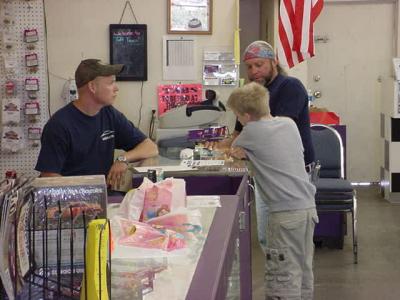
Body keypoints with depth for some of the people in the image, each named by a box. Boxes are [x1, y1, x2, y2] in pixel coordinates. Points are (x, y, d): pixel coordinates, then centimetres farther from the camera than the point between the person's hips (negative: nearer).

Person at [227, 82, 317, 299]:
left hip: (286, 212, -7)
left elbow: (235, 152, 8)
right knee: (304, 270, 16)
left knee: (283, 277, -4)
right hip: (308, 206, 7)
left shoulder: (252, 130, -7)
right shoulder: (289, 123, 10)